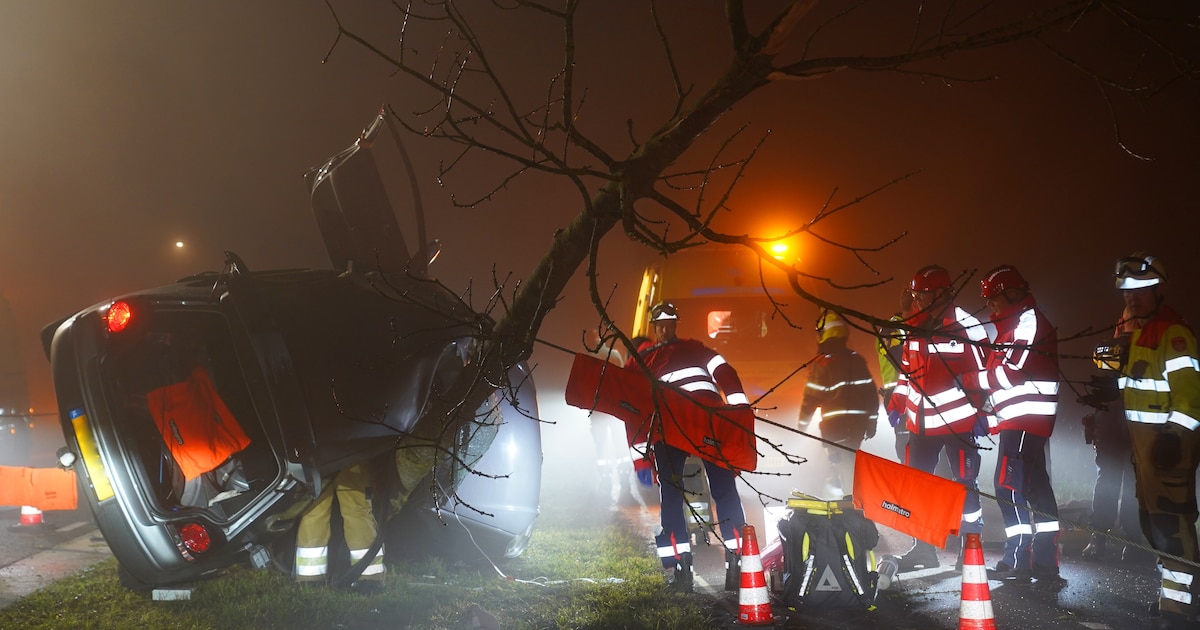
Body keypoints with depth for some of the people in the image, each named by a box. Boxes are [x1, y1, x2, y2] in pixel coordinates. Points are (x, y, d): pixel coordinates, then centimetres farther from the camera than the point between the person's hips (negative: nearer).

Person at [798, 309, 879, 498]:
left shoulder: (823, 363, -12)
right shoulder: (858, 360, 6)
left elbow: (812, 396, -10)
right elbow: (871, 392, 9)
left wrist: (803, 421, 4)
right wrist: (871, 422, 17)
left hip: (835, 425, -6)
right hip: (858, 424, 6)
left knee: (846, 470, -3)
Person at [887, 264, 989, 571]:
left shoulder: (968, 327, -10)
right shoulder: (914, 329, 9)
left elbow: (982, 372, -8)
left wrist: (981, 413, -11)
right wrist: (896, 404, 14)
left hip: (959, 421, -7)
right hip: (921, 422, 7)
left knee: (965, 484, -1)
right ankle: (923, 548, 20)